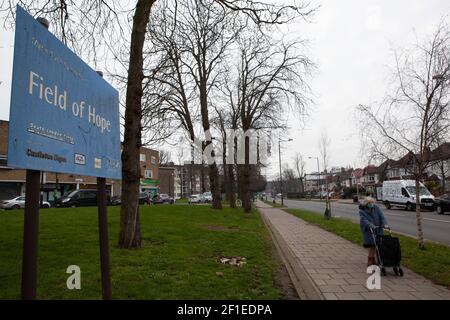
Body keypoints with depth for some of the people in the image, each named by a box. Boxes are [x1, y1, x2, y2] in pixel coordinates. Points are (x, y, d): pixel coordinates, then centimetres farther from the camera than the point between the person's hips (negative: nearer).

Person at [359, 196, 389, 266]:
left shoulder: (376, 208, -3)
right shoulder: (362, 211, -12)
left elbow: (382, 216, -10)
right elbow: (364, 221, -25)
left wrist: (385, 224, -27)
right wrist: (372, 226, -39)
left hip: (378, 230, 3)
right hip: (368, 231, -3)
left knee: (375, 244, 3)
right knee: (372, 245, -6)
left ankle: (372, 259, 21)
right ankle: (370, 260, 10)